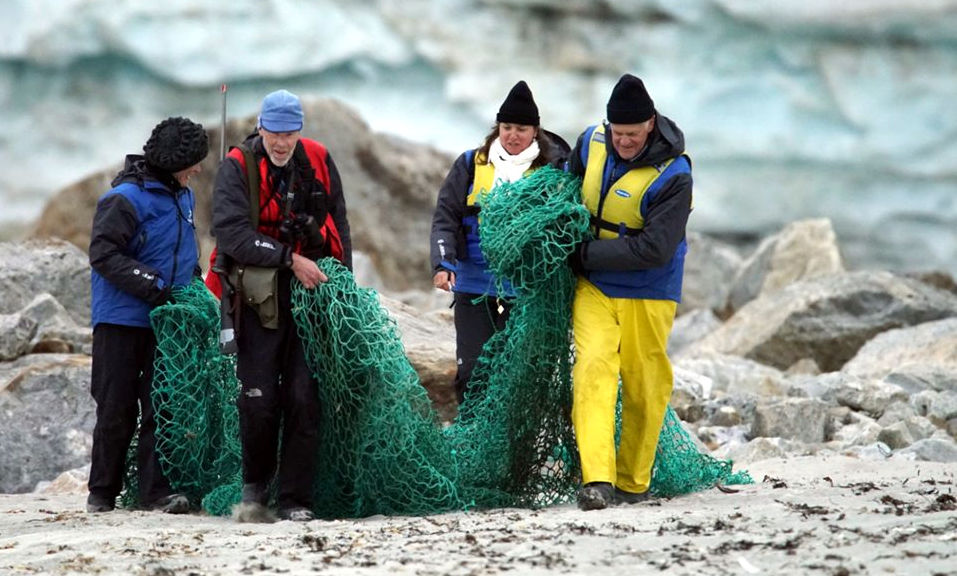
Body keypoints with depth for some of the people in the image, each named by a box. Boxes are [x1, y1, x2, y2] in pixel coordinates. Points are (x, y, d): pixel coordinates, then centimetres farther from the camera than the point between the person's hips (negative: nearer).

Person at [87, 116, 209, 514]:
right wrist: (152, 286, -22)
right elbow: (103, 253, -18)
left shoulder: (183, 197, 12)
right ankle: (102, 492, 13)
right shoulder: (127, 198, -13)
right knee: (116, 408, 2)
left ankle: (156, 491, -1)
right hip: (121, 320, -6)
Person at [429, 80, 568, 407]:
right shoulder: (472, 165, 8)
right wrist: (443, 264, -10)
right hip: (474, 288, 1)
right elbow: (445, 218, 5)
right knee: (471, 372, -4)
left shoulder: (551, 171, 4)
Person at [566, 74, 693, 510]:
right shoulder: (591, 143, -3)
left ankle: (633, 482, 19)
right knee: (593, 368, -14)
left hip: (647, 294, -3)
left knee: (644, 386, 3)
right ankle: (596, 480, -23)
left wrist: (586, 255, -22)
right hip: (593, 287, 3)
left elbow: (654, 249, -24)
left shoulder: (673, 176, -19)